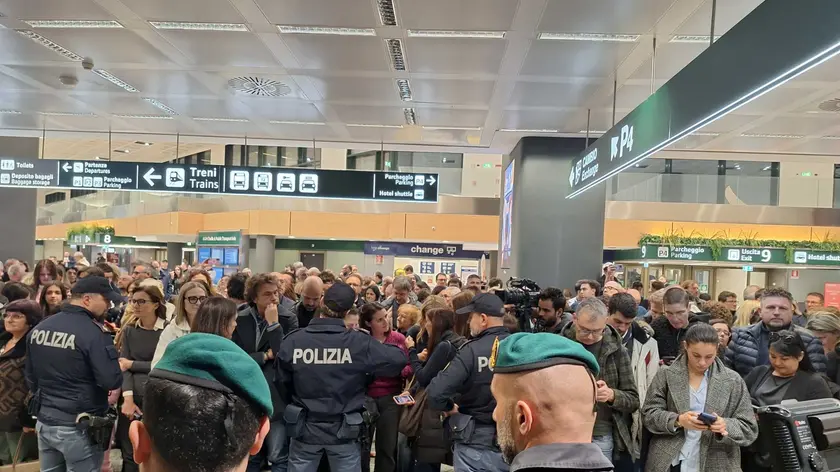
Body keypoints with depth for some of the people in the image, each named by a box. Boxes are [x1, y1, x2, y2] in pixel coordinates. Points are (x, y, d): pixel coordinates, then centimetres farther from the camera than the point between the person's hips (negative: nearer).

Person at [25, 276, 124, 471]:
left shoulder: (39, 328, 4)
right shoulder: (93, 332, -19)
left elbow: (31, 378, 14)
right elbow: (112, 381, -21)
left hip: (45, 422, 7)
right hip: (80, 427, -7)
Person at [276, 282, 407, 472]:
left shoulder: (292, 341, -10)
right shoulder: (359, 342, -17)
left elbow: (282, 383, 3)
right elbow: (399, 360, -11)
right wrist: (374, 345, 8)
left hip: (305, 428, 1)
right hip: (345, 430, -1)